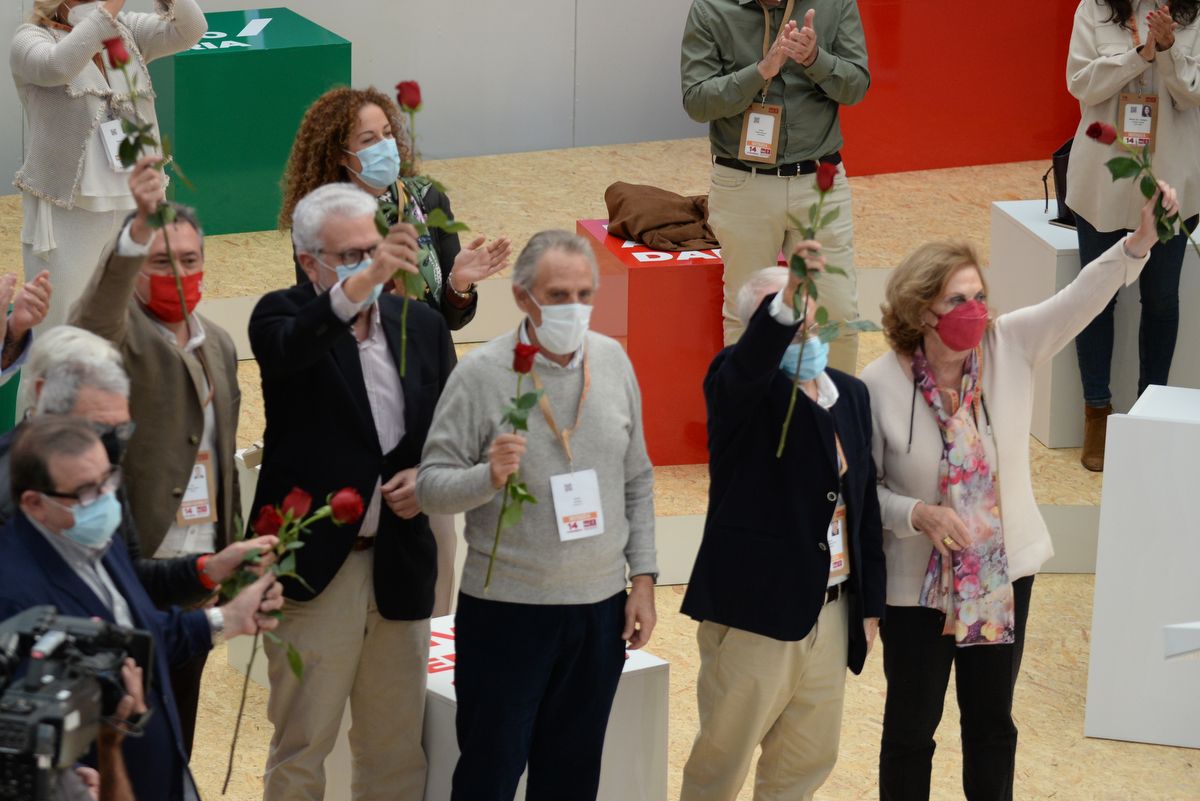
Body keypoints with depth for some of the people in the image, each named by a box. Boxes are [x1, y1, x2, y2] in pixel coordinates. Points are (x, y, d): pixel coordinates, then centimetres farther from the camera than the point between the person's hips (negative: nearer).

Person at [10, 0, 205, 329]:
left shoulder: (128, 31, 8)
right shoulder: (31, 39, -5)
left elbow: (190, 31, -4)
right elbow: (57, 65, -27)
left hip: (135, 205, 5)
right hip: (67, 212, -4)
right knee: (61, 325, -1)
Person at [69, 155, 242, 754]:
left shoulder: (218, 344, 15)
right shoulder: (122, 331, -7)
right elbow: (96, 319, -33)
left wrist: (232, 546, 19)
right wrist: (142, 225, -48)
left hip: (201, 569, 7)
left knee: (178, 721, 14)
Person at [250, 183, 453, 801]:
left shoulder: (422, 326, 8)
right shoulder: (284, 315, -6)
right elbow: (290, 347, -32)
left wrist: (427, 475, -6)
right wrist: (362, 282, -48)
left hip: (400, 565, 5)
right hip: (315, 565, -5)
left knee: (397, 750, 12)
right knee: (301, 748, 3)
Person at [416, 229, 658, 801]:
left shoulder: (613, 361, 4)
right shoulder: (481, 373, -10)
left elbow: (637, 481, 11)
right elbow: (431, 486, -10)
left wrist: (643, 576, 6)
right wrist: (489, 476, -28)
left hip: (600, 606, 4)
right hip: (507, 609, -4)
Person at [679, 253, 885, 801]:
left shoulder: (851, 394, 9)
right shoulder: (740, 385, -9)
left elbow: (865, 504, 13)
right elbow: (754, 358, -35)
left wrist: (870, 604, 12)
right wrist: (786, 299, -54)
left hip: (831, 613, 6)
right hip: (754, 614, -6)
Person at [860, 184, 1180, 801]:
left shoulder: (1011, 347, -11)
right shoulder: (881, 386, -18)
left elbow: (1083, 298, -22)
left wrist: (1140, 240, -37)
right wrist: (919, 514, -28)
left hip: (1004, 573, 3)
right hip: (918, 583, -3)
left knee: (992, 721, 19)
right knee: (911, 726, 12)